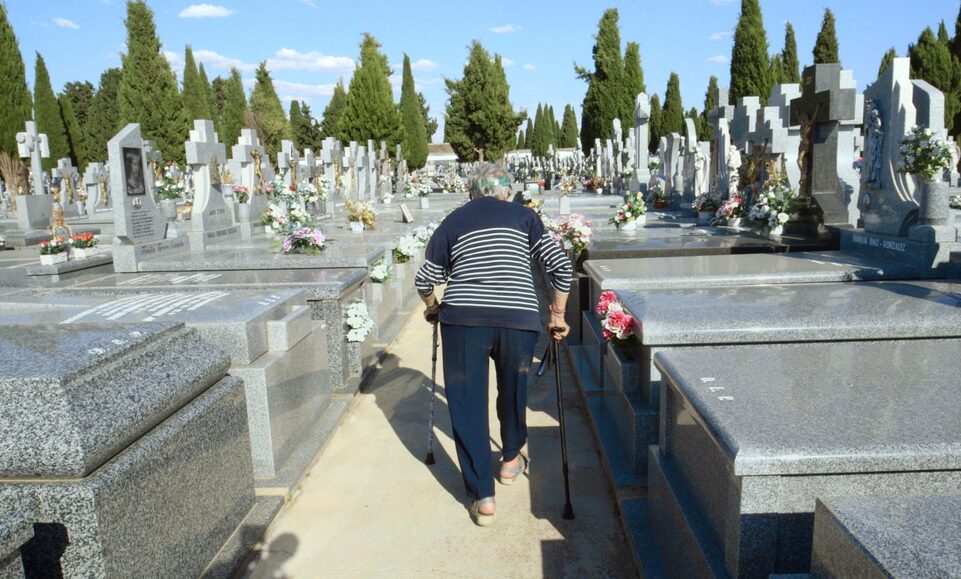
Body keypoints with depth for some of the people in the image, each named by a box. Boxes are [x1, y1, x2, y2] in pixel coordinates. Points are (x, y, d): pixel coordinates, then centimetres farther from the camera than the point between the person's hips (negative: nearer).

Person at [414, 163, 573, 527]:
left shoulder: (453, 221, 15)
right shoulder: (524, 216, 14)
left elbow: (424, 280, 12)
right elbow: (560, 265, 5)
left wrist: (433, 309, 31)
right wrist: (558, 315, 14)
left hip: (463, 318, -1)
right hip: (519, 318, 1)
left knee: (467, 404, 9)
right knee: (514, 391, 24)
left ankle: (482, 497, 11)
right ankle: (512, 460, 46)